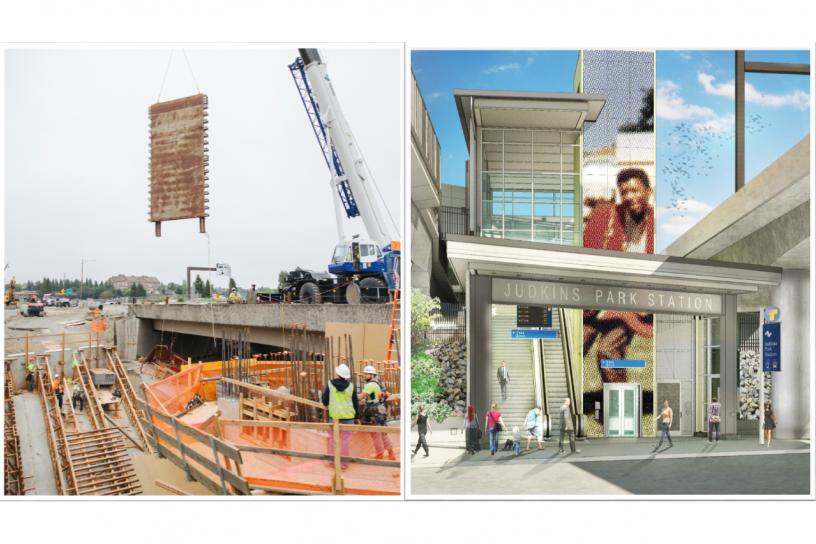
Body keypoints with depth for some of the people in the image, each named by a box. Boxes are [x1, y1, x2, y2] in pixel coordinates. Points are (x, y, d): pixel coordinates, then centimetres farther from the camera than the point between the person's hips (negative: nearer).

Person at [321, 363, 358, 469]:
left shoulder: (330, 384, -6)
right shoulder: (350, 386, -2)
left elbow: (324, 401, 0)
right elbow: (355, 402, 5)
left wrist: (327, 405, 23)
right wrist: (356, 414, 17)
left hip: (334, 415, 0)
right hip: (348, 415, 0)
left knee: (333, 437, 13)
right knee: (345, 439, 4)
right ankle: (344, 463, 7)